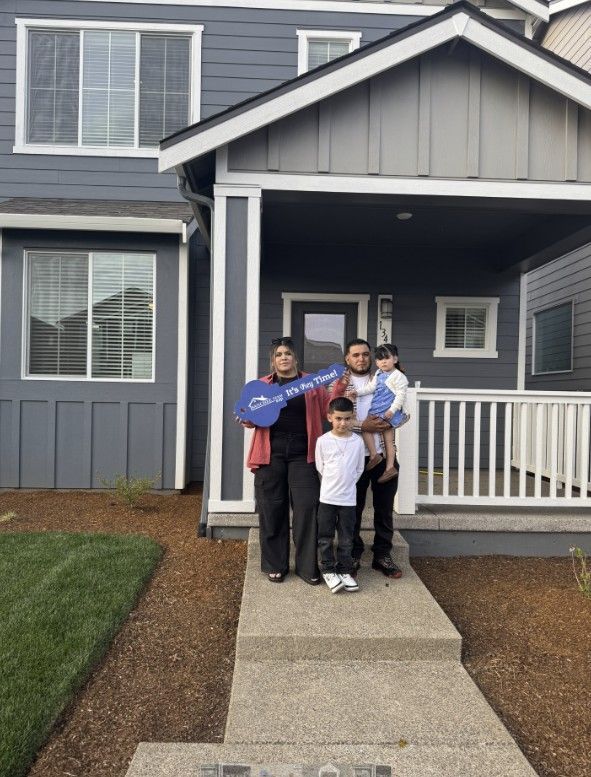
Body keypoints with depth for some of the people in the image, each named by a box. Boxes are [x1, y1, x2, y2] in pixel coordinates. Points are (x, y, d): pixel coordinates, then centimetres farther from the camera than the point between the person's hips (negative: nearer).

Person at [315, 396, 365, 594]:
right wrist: (332, 485, 4)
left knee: (346, 538, 9)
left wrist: (346, 484, 6)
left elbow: (359, 469, 9)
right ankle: (328, 570, 19)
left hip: (348, 498, 1)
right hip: (327, 497, -1)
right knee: (325, 537, 6)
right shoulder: (323, 441, -7)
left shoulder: (358, 442, -2)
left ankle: (344, 570, 21)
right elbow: (319, 468, 2)